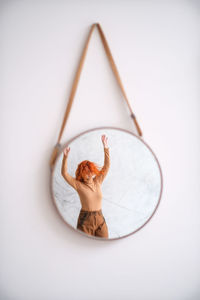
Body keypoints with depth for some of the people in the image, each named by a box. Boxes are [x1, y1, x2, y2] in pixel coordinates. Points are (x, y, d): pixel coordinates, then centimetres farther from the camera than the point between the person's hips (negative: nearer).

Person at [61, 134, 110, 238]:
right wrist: (65, 157, -30)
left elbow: (107, 166, 1)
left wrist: (106, 148, -7)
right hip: (85, 220, -4)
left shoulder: (98, 182, 3)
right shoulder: (78, 185, -7)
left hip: (100, 219, 4)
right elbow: (64, 173, -18)